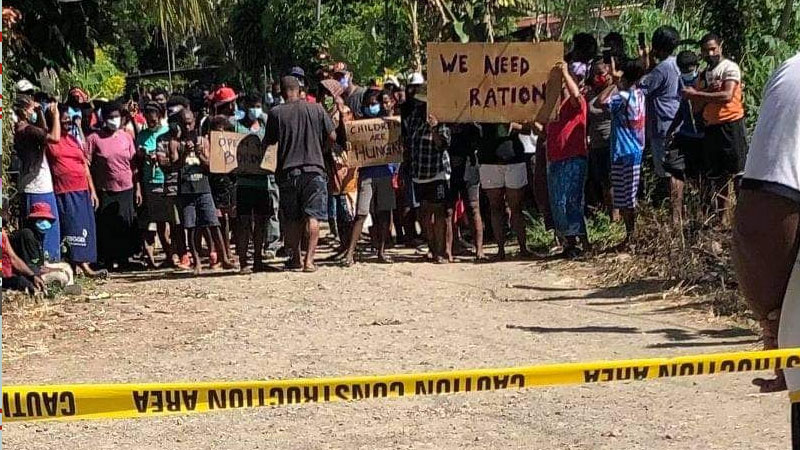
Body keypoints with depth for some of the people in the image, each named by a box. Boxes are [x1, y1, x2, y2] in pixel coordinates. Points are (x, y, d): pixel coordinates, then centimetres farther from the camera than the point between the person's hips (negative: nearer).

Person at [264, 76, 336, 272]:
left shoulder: (276, 113, -2)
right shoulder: (316, 109, 0)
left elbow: (268, 142, 4)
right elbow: (332, 137, 3)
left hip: (287, 170, 1)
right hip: (314, 170, -1)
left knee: (292, 219, 12)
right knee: (313, 216, 0)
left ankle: (295, 258, 18)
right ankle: (309, 259, -9)